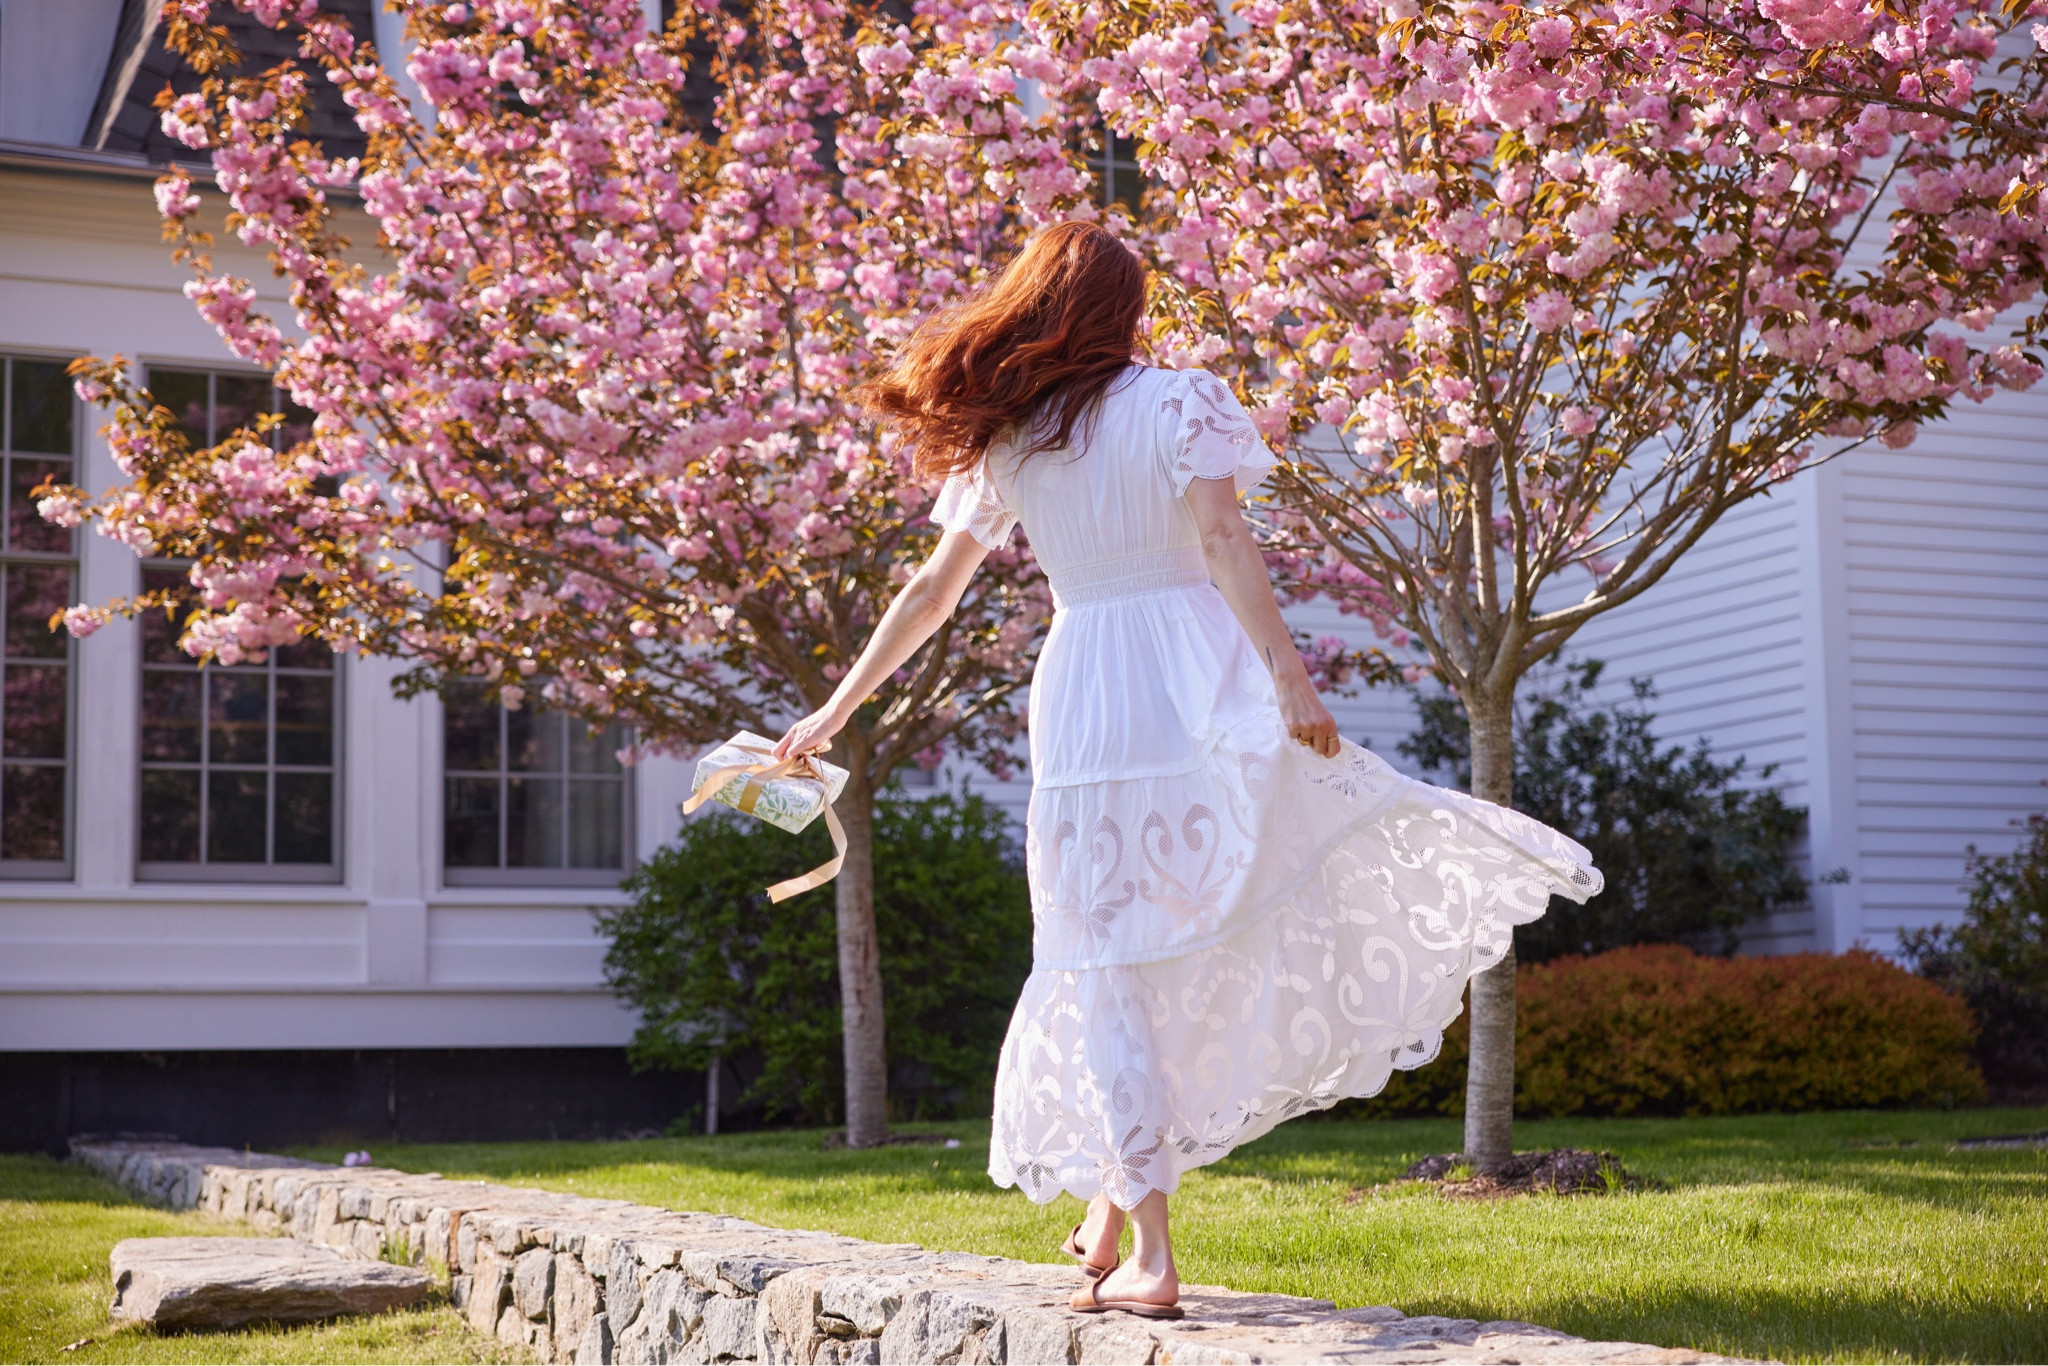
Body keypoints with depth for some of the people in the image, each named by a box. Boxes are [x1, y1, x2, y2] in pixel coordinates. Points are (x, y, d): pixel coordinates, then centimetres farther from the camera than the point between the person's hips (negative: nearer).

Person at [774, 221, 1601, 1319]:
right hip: (1204, 687, -2)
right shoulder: (1182, 403, 0)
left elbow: (932, 591, 15)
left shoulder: (1003, 440, 10)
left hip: (1084, 709, 3)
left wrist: (837, 710, 24)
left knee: (1110, 975, 5)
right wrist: (1289, 674, -18)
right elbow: (1223, 546, -13)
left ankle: (1142, 1250, 1)